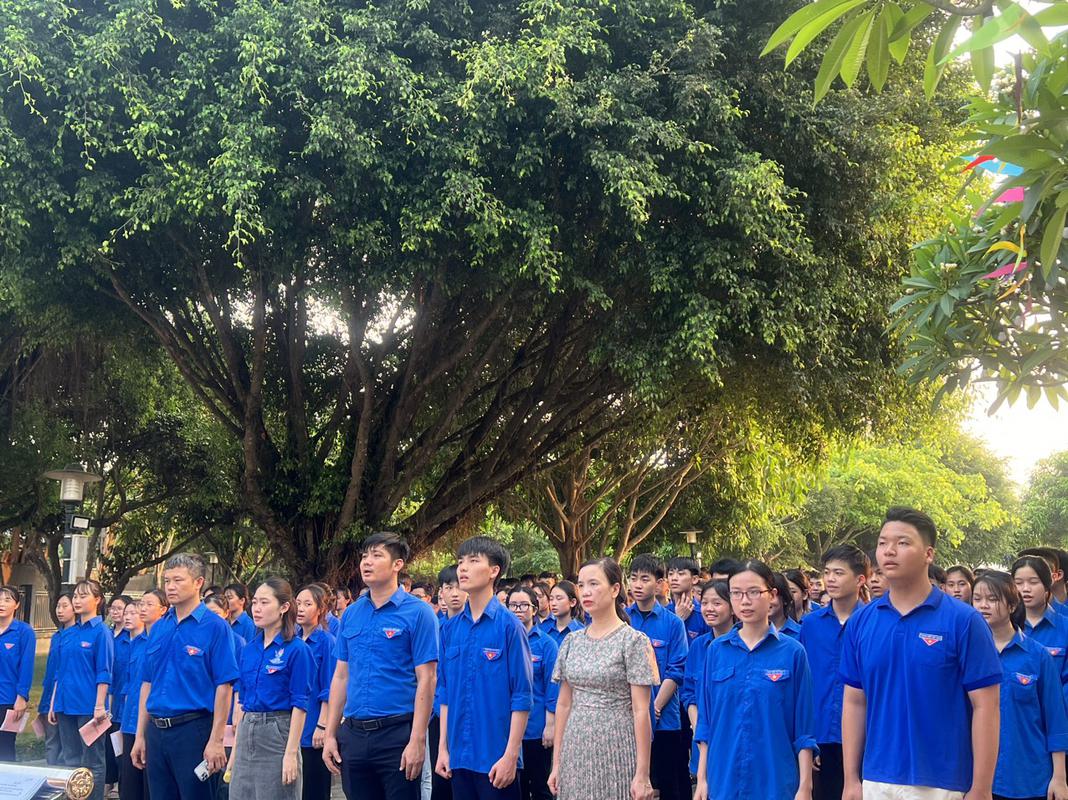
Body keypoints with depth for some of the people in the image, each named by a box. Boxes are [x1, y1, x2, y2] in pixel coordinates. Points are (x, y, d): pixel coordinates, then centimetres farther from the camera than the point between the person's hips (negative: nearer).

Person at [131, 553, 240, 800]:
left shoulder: (215, 626, -9)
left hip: (194, 730, -6)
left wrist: (216, 741, -16)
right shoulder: (159, 628, 10)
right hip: (157, 731, 6)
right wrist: (140, 736, 11)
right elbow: (147, 683, 14)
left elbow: (224, 686, -12)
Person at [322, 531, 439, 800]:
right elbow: (341, 676, 13)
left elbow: (426, 679, -11)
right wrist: (330, 734, 8)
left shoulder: (417, 612, -7)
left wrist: (417, 741, -16)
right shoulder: (351, 614, 10)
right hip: (353, 735, 5)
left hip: (397, 733, -5)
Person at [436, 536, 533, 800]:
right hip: (459, 756, 5)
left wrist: (510, 756, -13)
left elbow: (522, 696, -10)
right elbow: (446, 693, 12)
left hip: (496, 758, -5)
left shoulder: (508, 625, -9)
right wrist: (443, 748, 8)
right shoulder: (450, 628, 6)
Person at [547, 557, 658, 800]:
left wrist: (642, 775, -13)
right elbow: (563, 705, 12)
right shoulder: (572, 641, 8)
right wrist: (556, 764, 9)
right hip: (575, 752, 4)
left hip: (616, 751, -4)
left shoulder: (634, 641, -7)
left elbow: (641, 711, -10)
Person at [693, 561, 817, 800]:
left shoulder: (792, 652, -3)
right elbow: (706, 719, 8)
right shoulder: (716, 650, 4)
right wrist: (702, 778, 5)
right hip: (724, 780, 2)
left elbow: (804, 729, -2)